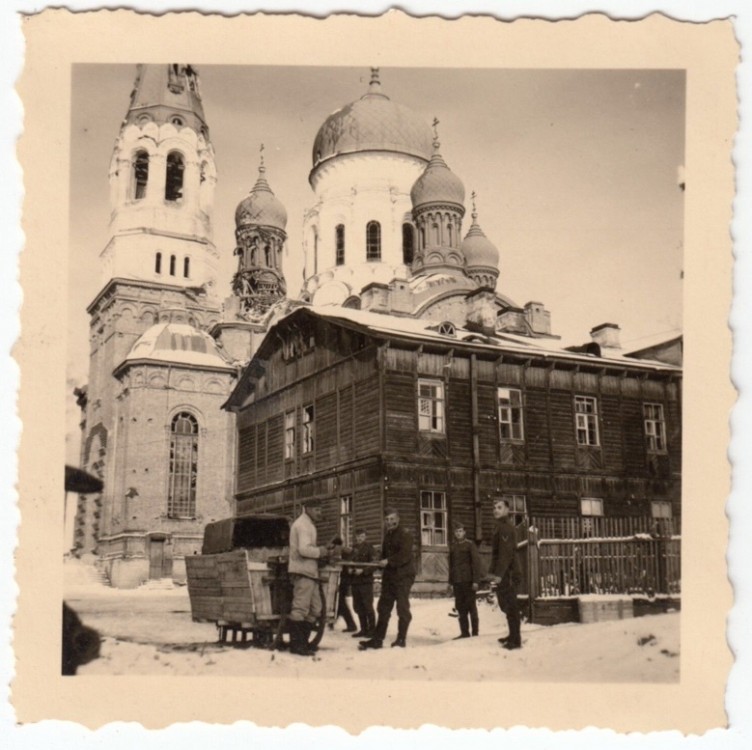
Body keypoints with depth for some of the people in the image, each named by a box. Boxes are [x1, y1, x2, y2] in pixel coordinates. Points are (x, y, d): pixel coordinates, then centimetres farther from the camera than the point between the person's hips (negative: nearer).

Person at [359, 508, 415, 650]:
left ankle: (401, 639, 5)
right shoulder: (387, 534, 17)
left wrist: (389, 561, -24)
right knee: (383, 607, 8)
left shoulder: (404, 534, -9)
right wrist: (382, 562, 4)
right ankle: (377, 639, 12)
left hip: (403, 575, -8)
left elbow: (405, 555, -21)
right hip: (389, 575, 8)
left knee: (402, 608, -3)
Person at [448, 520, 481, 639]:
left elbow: (476, 562, -7)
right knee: (460, 607, 6)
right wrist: (451, 581, 11)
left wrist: (476, 580, -14)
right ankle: (464, 632, 12)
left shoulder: (470, 544, -2)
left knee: (471, 606, 0)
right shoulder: (452, 546, 13)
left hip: (468, 580, -5)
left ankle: (475, 632, 6)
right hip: (457, 581, 5)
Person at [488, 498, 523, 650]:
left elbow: (506, 553, -22)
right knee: (506, 605, 17)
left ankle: (515, 640, -2)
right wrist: (492, 570, 19)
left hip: (508, 574, -10)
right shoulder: (501, 527, 18)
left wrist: (499, 573, -25)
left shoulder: (505, 528, -14)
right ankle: (513, 635, 27)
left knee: (510, 606, -6)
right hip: (504, 574, 10)